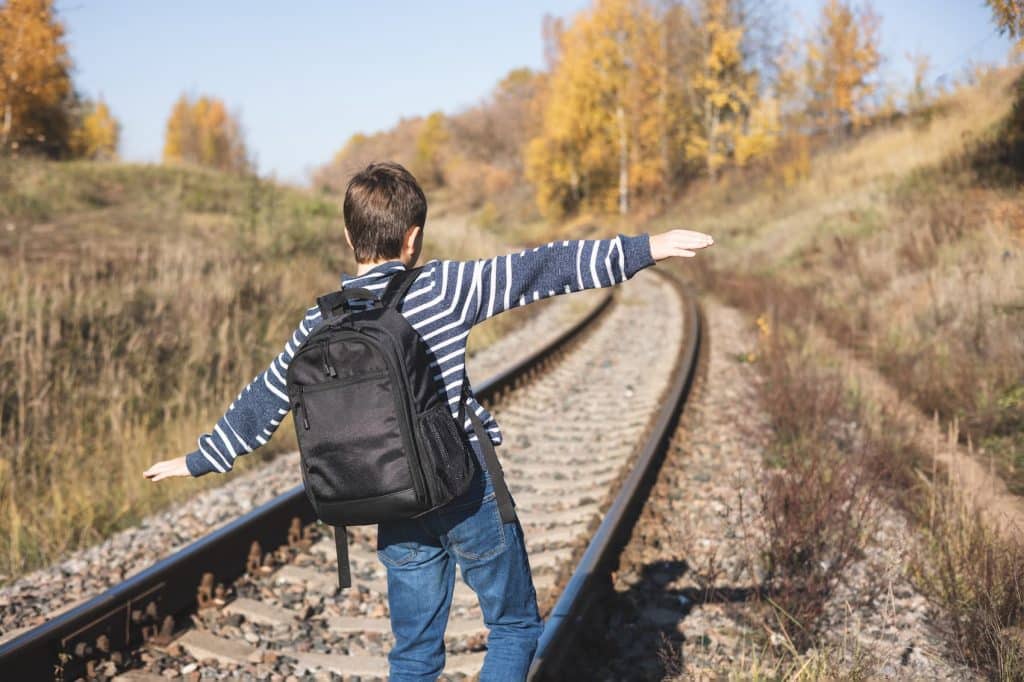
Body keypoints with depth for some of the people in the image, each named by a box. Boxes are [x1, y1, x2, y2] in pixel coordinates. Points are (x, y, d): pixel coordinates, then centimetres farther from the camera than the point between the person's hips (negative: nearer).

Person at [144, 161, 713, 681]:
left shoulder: (322, 324, 2)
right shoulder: (442, 287, -11)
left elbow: (263, 403, 11)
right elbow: (542, 269, -10)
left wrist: (201, 460, 26)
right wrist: (645, 249, -6)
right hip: (469, 491, -4)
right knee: (515, 625, 13)